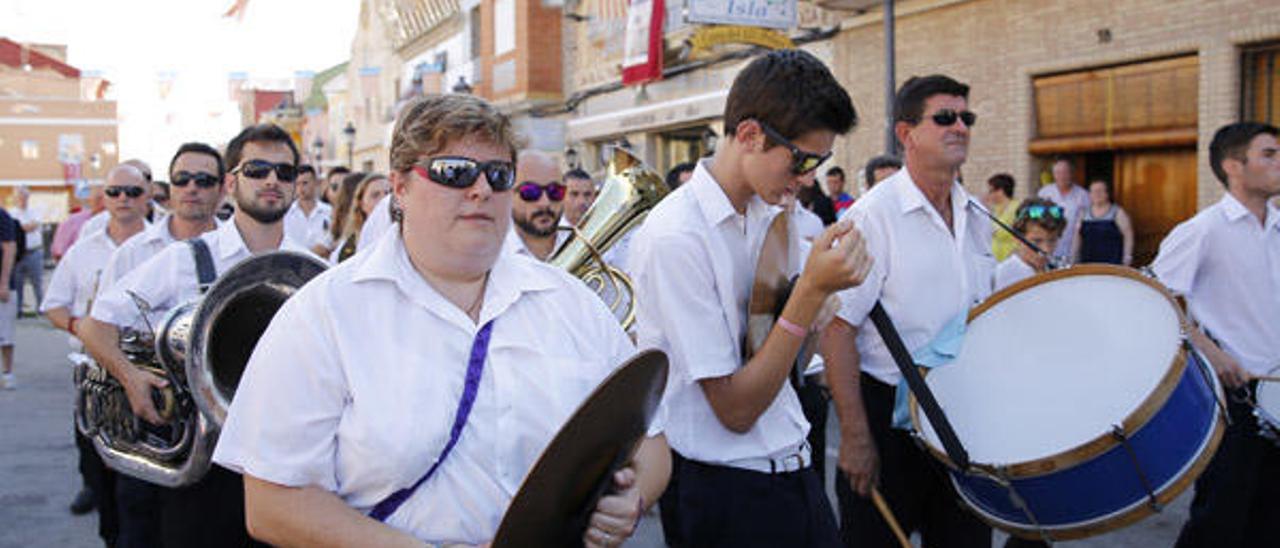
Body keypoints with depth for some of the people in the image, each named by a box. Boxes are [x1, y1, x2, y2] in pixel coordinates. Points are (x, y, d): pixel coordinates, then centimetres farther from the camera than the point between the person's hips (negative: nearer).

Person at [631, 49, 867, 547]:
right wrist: (812, 291, -25)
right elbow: (735, 409, -20)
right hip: (723, 491, -7)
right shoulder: (674, 237, -21)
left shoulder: (771, 216, 4)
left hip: (793, 467, 7)